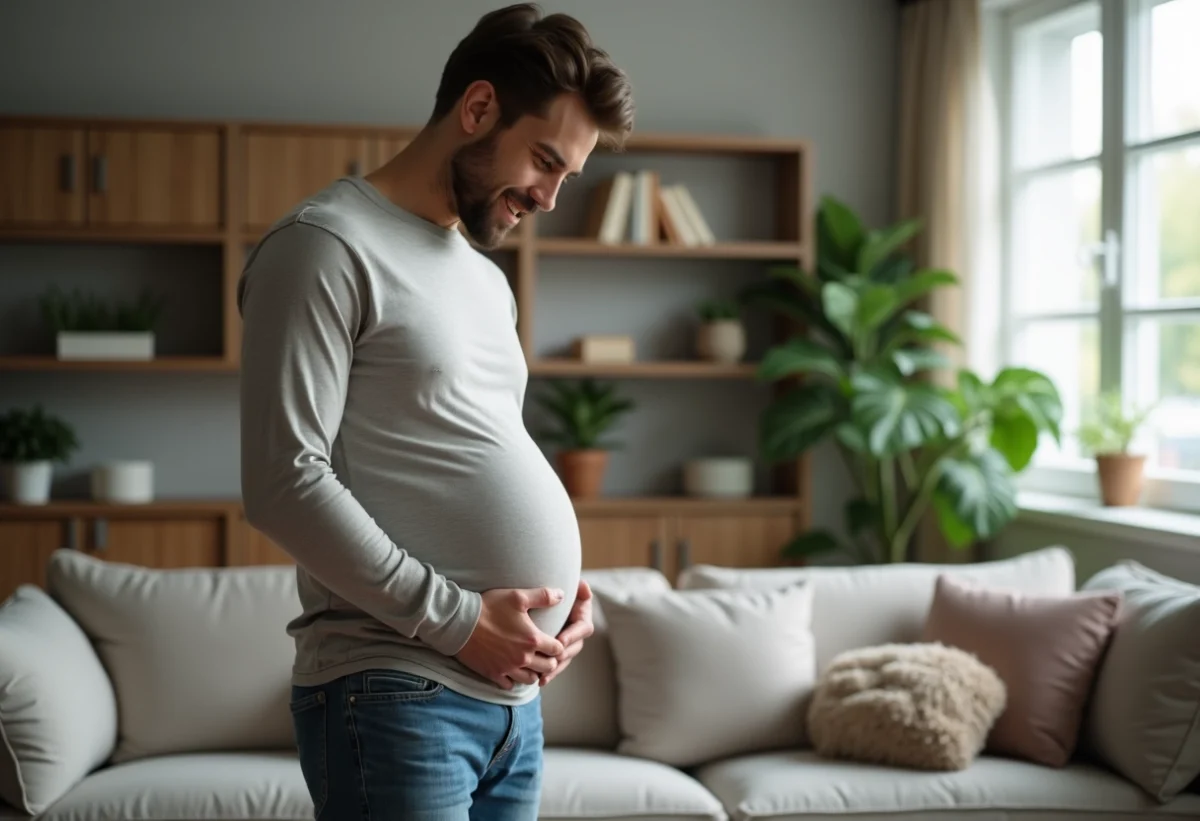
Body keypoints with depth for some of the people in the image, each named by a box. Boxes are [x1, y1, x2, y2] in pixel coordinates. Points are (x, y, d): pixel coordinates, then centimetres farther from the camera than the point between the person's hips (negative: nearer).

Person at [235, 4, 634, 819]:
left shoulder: (487, 282, 20)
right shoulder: (328, 246, -8)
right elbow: (285, 482, -16)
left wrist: (567, 581, 6)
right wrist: (456, 620, -16)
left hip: (512, 694, 8)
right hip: (394, 694, -8)